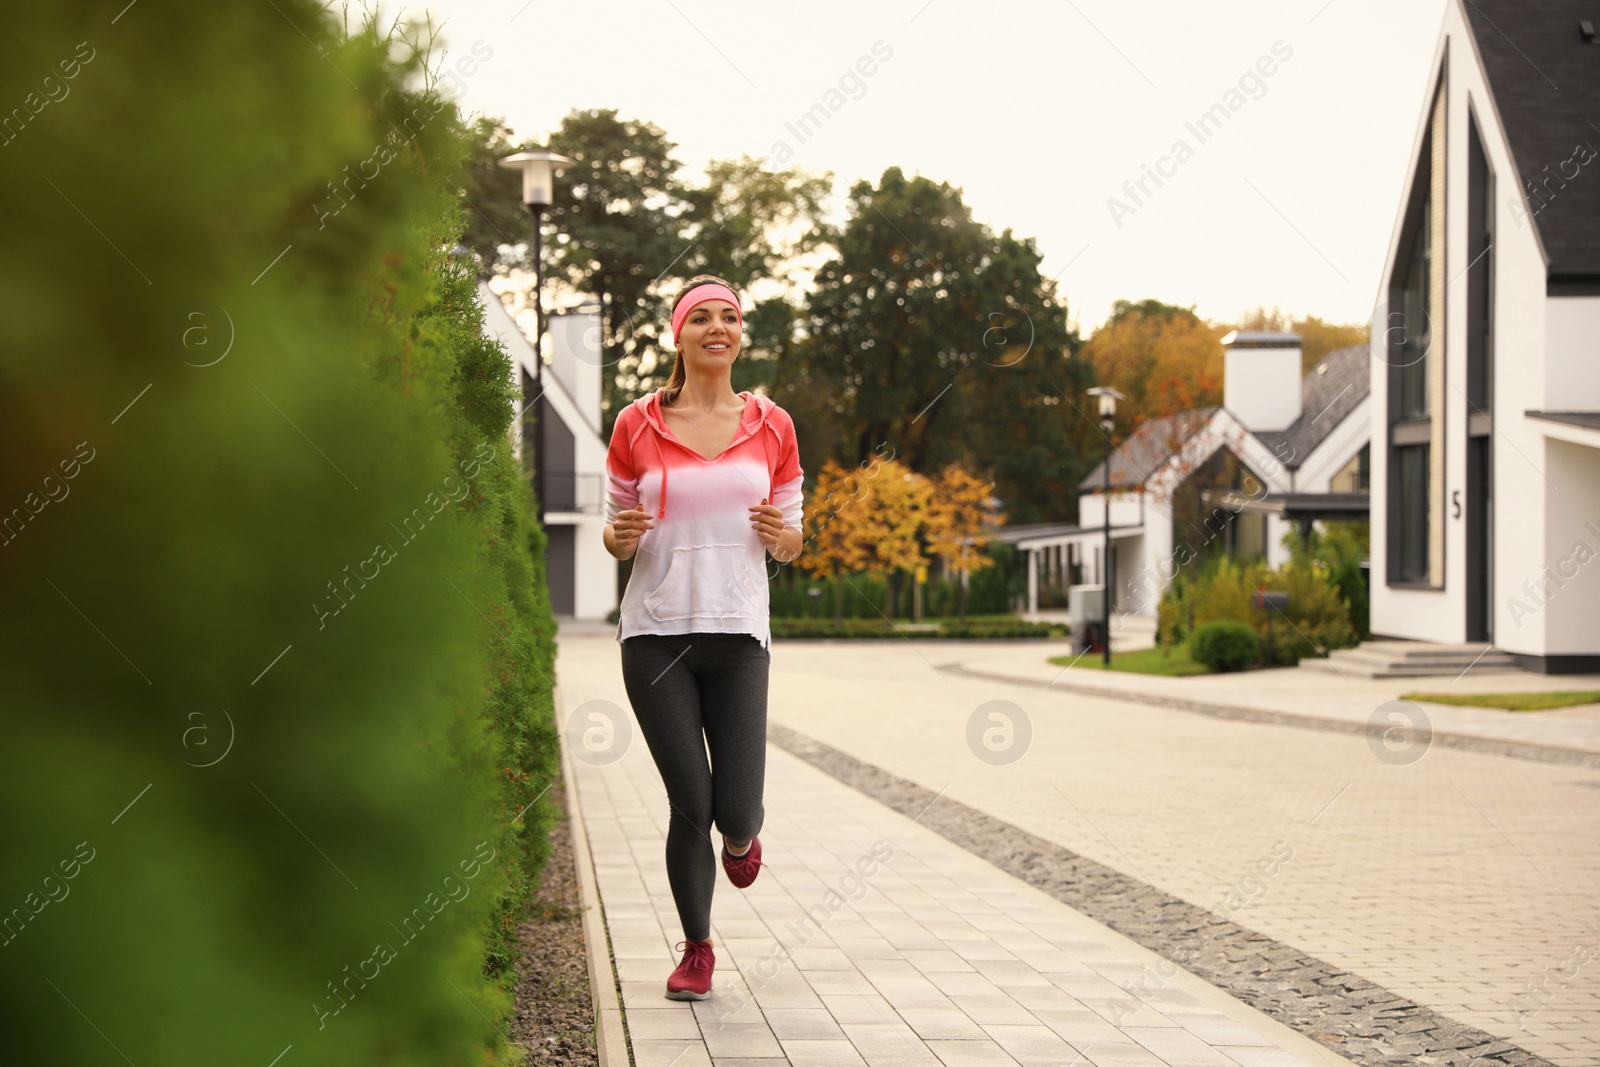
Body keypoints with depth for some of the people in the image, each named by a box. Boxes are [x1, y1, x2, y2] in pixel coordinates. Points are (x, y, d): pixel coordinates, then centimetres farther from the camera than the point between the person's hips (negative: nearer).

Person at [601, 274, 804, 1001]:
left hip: (738, 634, 1)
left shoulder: (772, 427, 7)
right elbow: (615, 536, 11)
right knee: (690, 804, -4)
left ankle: (741, 838, 34)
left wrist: (780, 534, -10)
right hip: (656, 633, -1)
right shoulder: (637, 426, 3)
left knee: (736, 811, -6)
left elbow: (792, 545, 13)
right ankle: (696, 948, 20)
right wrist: (621, 535, -12)